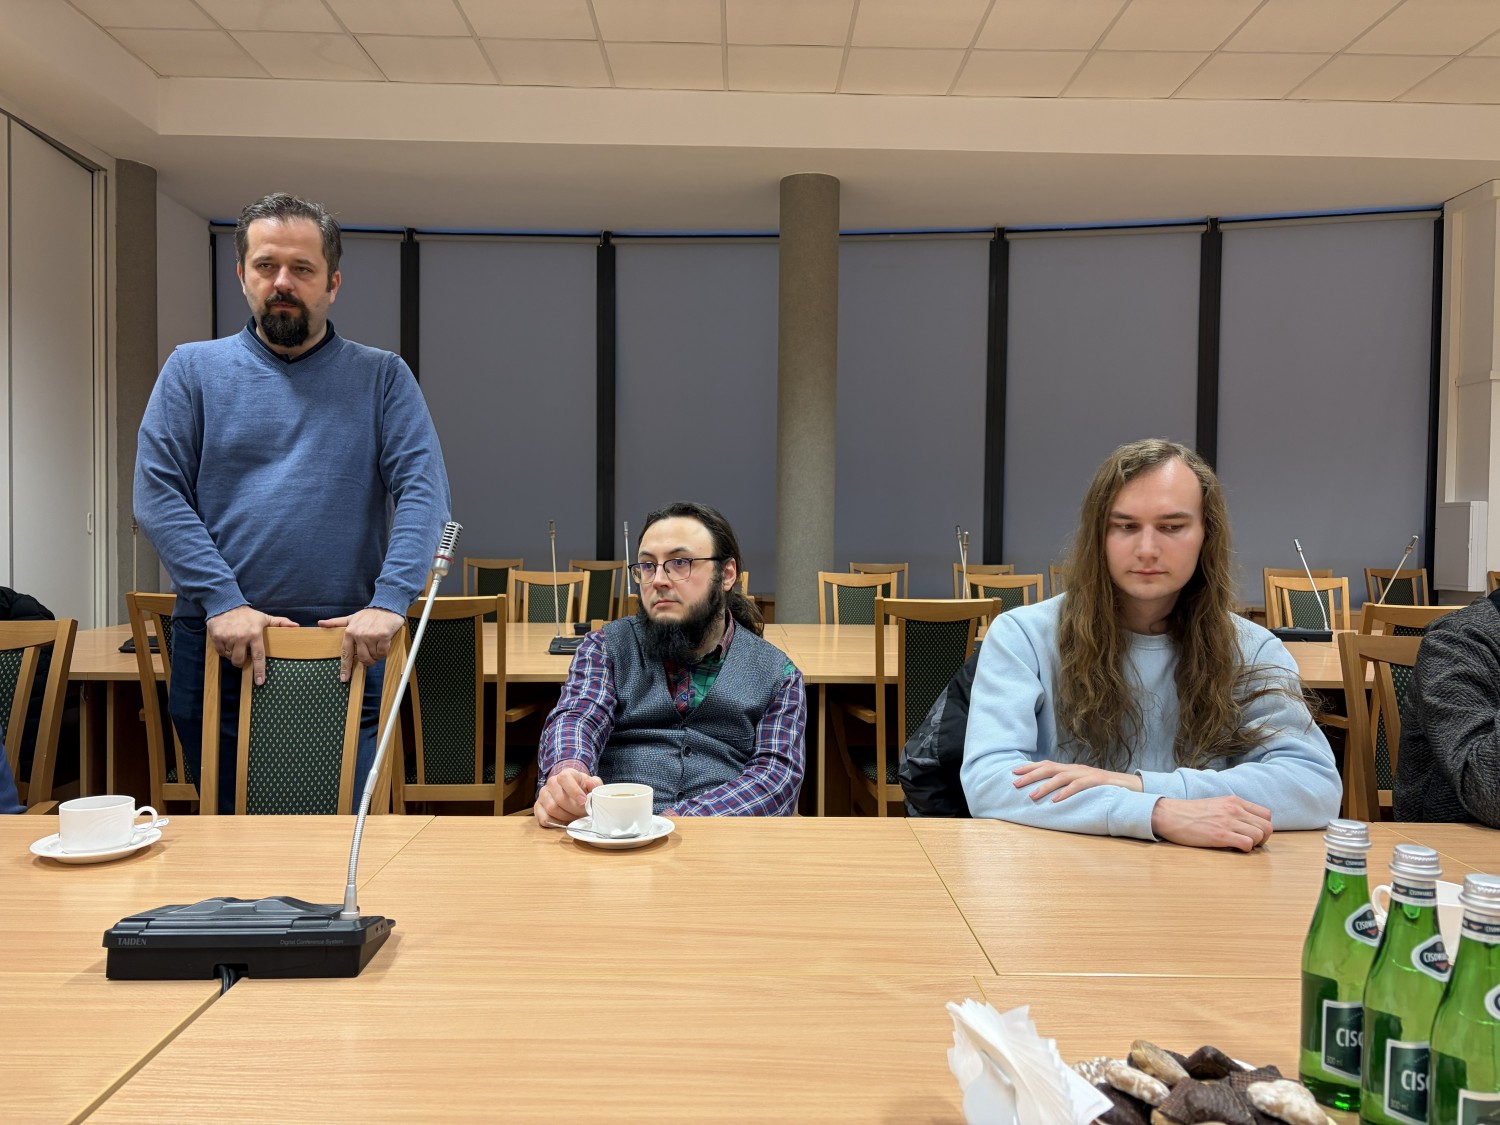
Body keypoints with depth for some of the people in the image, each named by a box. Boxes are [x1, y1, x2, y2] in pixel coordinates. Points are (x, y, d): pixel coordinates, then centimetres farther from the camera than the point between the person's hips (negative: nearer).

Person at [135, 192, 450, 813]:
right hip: (219, 645, 1)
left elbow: (423, 490, -6)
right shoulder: (193, 370, 7)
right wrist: (223, 602, -13)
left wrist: (388, 603, -19)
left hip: (347, 648, -1)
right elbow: (157, 495, -1)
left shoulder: (382, 377, 5)